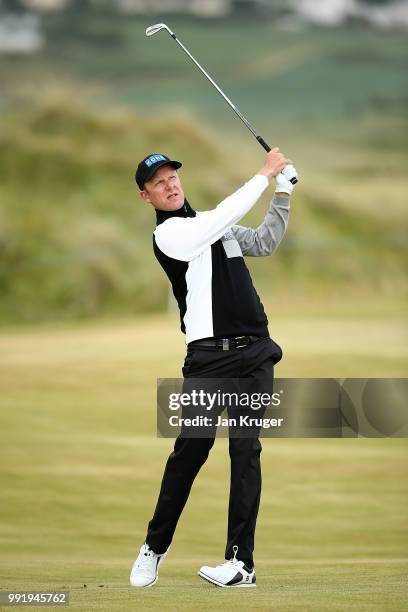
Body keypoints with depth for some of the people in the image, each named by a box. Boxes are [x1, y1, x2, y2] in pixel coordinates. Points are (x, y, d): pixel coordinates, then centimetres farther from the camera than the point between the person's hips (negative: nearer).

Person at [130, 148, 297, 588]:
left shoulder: (211, 223, 18)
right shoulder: (167, 234, -5)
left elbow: (264, 243, 16)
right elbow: (225, 217, -16)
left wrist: (282, 196, 4)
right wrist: (265, 174, -9)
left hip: (255, 353, 5)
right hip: (209, 355, -5)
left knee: (245, 449, -4)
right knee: (190, 450, -5)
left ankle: (241, 561, -8)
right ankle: (155, 546, 14)